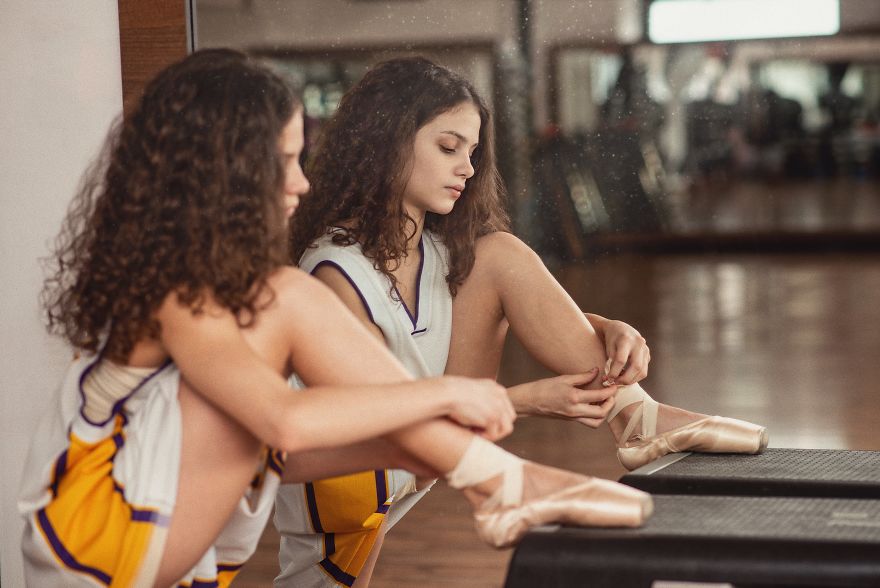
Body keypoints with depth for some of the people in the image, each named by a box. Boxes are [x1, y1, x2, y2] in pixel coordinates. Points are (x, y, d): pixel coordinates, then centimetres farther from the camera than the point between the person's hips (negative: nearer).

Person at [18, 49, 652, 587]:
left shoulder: (212, 267, 5)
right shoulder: (179, 296, -23)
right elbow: (288, 421, -39)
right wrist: (445, 392, -28)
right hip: (100, 529, -9)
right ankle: (504, 482, -21)